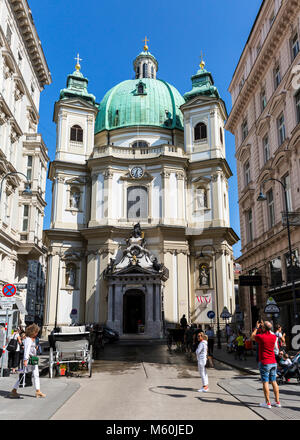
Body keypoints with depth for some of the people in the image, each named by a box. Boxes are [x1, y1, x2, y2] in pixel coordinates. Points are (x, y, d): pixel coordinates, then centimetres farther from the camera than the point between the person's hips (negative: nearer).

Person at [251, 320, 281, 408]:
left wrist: (257, 327, 16)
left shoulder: (261, 337, -15)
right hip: (273, 362, 6)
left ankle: (268, 403, 1)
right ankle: (277, 402, 16)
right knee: (274, 382, 11)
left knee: (265, 382, -1)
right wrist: (263, 326, 27)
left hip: (264, 363, -6)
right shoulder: (274, 337, 0)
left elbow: (252, 337, 7)